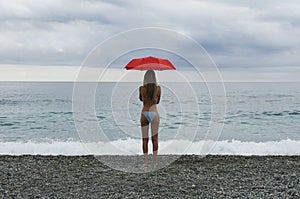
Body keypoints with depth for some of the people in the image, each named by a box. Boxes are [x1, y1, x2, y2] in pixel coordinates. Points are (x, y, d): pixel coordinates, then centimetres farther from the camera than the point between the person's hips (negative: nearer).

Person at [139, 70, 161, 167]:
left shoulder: (141, 88, -5)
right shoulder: (158, 88, -3)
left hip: (144, 114, 0)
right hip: (154, 113, 0)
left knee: (145, 139, 7)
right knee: (155, 139, 7)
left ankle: (145, 161, 6)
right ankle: (154, 161, 3)